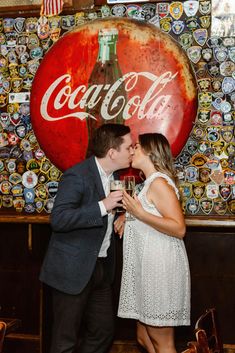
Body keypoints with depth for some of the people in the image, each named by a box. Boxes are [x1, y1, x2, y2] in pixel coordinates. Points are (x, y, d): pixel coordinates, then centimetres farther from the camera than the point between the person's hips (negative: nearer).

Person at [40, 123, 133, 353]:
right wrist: (102, 206, -28)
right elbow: (58, 220, -27)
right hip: (73, 270, -8)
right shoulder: (77, 176, -18)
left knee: (103, 332, 15)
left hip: (101, 267, 8)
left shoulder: (111, 176, 9)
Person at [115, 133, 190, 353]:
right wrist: (128, 216, 12)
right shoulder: (150, 182, 16)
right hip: (149, 268, 10)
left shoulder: (159, 182, -14)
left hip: (161, 269, -10)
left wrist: (139, 213, -22)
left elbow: (179, 228, -21)